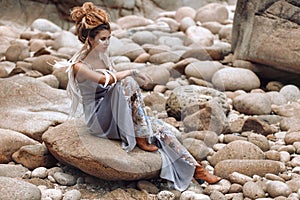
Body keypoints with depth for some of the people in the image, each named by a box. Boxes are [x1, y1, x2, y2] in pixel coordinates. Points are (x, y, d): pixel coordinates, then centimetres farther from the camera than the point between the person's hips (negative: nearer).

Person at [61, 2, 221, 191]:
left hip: (115, 117, 7)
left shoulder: (104, 57, 8)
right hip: (99, 120, -7)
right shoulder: (79, 66, -16)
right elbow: (107, 80, -32)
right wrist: (133, 72, -20)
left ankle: (194, 168, -4)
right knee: (127, 82, -28)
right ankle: (140, 137, -18)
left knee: (158, 126, -9)